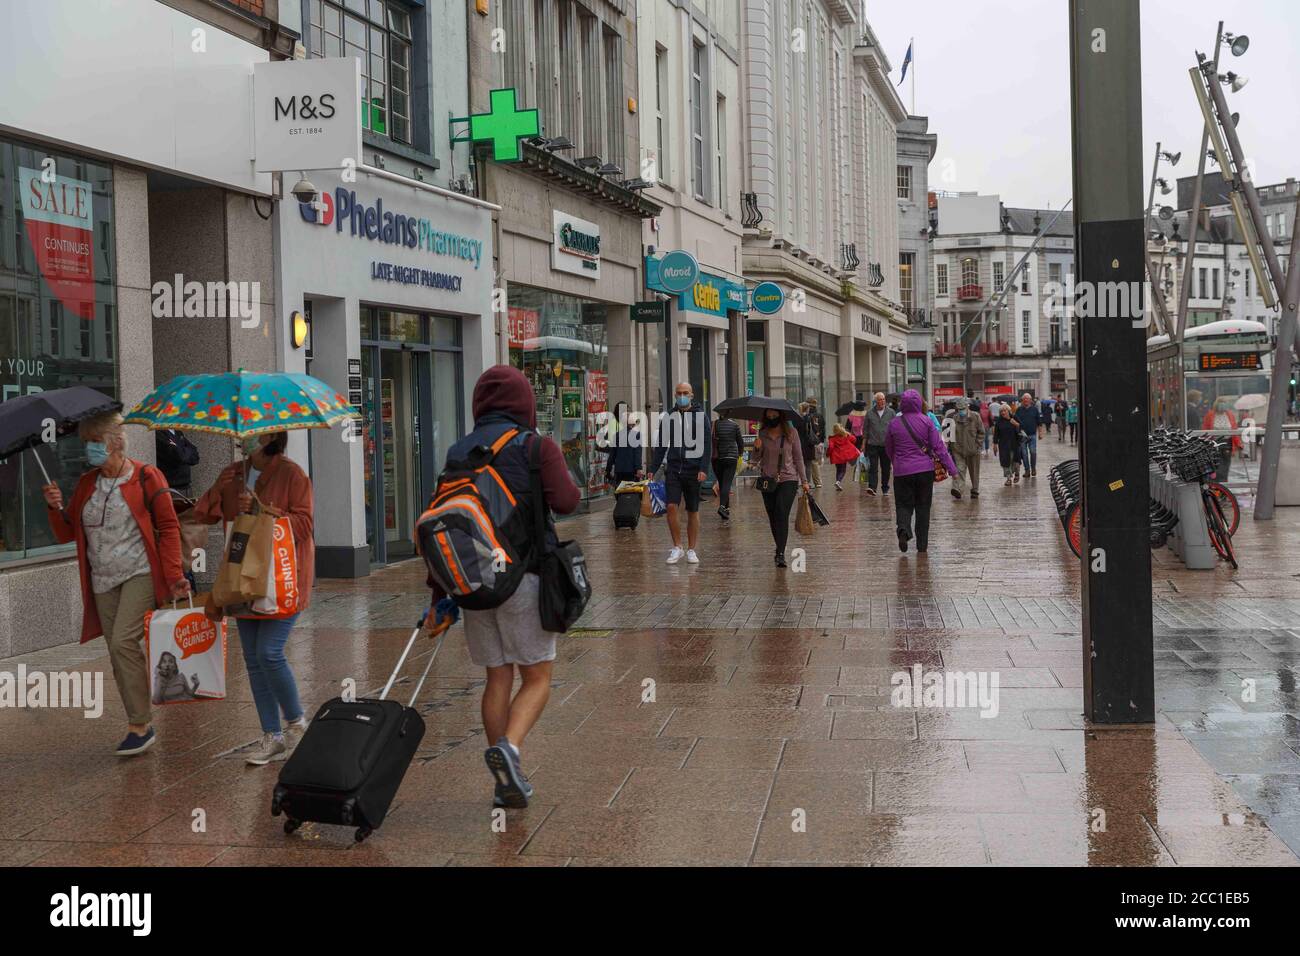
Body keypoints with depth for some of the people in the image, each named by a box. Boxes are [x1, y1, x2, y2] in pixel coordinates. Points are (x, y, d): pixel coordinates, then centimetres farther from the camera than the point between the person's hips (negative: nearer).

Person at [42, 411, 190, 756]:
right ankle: (139, 727, 13)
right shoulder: (86, 484, 12)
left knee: (123, 642, -18)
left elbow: (168, 528, -5)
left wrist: (173, 575, -13)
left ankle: (140, 725, -10)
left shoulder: (145, 478, -5)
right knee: (118, 652, 5)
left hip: (140, 574, -6)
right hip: (103, 581, 6)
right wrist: (56, 509, -7)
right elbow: (66, 534, 14)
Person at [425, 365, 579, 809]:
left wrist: (439, 596, 12)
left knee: (498, 679, 12)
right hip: (522, 572, -4)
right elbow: (565, 502, -14)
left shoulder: (458, 452, 10)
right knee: (537, 678, 5)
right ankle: (508, 747, -20)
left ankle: (507, 783, 15)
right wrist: (565, 479, 9)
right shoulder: (536, 446, -4)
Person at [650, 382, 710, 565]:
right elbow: (661, 446, 12)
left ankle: (691, 550, 15)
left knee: (693, 511, 6)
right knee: (671, 507, -11)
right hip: (673, 469, 1)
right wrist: (653, 469, 5)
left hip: (693, 471, -1)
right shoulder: (668, 418, 7)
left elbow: (705, 445, -4)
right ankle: (677, 547, 1)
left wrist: (703, 469, -15)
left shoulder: (700, 417, 0)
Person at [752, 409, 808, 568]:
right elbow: (758, 458, 13)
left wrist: (804, 480, 4)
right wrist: (757, 448, -10)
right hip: (767, 480, 3)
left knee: (782, 513, -17)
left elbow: (798, 457, 5)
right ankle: (779, 548, 23)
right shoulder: (763, 433, 4)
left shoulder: (791, 433, -2)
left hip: (788, 479, -3)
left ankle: (781, 553, -19)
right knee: (772, 517, 7)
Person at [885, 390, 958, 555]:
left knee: (904, 504, 8)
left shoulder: (894, 424, -2)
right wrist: (951, 467, -1)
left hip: (902, 471, 0)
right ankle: (922, 545, 14)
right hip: (925, 470, 0)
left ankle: (903, 529, -23)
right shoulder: (926, 421, -5)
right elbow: (938, 445, -5)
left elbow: (889, 449, 9)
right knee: (923, 507, 11)